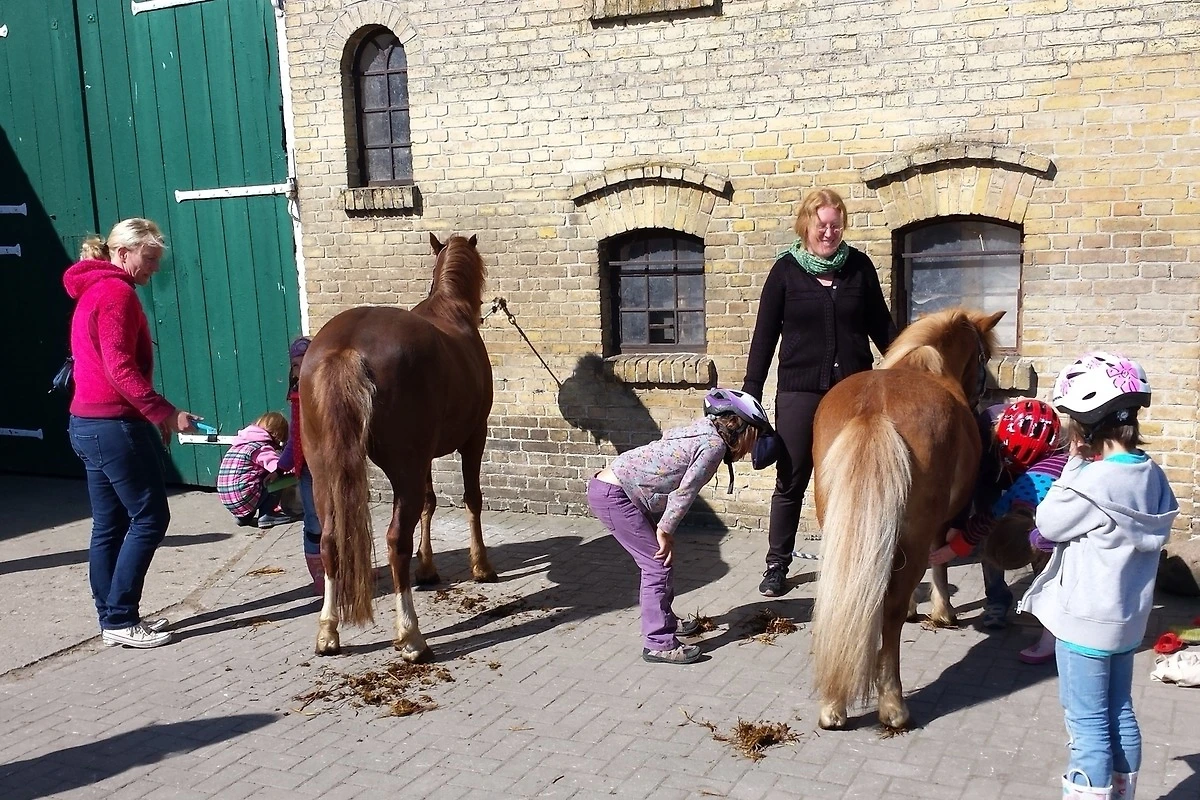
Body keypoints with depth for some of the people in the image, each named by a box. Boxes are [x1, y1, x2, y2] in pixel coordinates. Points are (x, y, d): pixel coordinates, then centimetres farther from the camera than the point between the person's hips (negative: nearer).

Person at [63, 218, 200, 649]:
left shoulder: (92, 291, 19)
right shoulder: (117, 292, -12)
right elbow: (120, 368, -21)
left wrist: (151, 416, 18)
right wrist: (164, 412, -21)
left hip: (87, 423, 10)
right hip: (115, 424, -10)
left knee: (110, 524, 13)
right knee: (150, 518, -4)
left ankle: (112, 617, 19)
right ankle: (119, 620, 0)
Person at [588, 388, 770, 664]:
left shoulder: (704, 430, 13)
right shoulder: (714, 445, -13)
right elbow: (684, 493, -12)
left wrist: (664, 531, 10)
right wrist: (665, 531, -3)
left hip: (609, 484, 10)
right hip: (613, 496, -9)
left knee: (659, 559, 20)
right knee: (658, 564, -5)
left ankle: (665, 619, 34)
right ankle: (659, 644, 0)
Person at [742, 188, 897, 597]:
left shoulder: (859, 266, 4)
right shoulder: (786, 270, 0)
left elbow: (881, 326, 11)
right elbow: (764, 336, 0)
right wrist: (750, 395, -4)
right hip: (799, 392, -1)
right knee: (790, 482, 6)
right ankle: (777, 565, 18)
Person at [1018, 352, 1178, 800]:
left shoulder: (1093, 481, -25)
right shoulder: (1152, 475, -1)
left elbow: (1048, 524, -11)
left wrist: (1074, 465, -9)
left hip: (1086, 621, -8)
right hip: (1129, 617, 8)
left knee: (1087, 723, 3)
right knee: (1120, 716, 19)